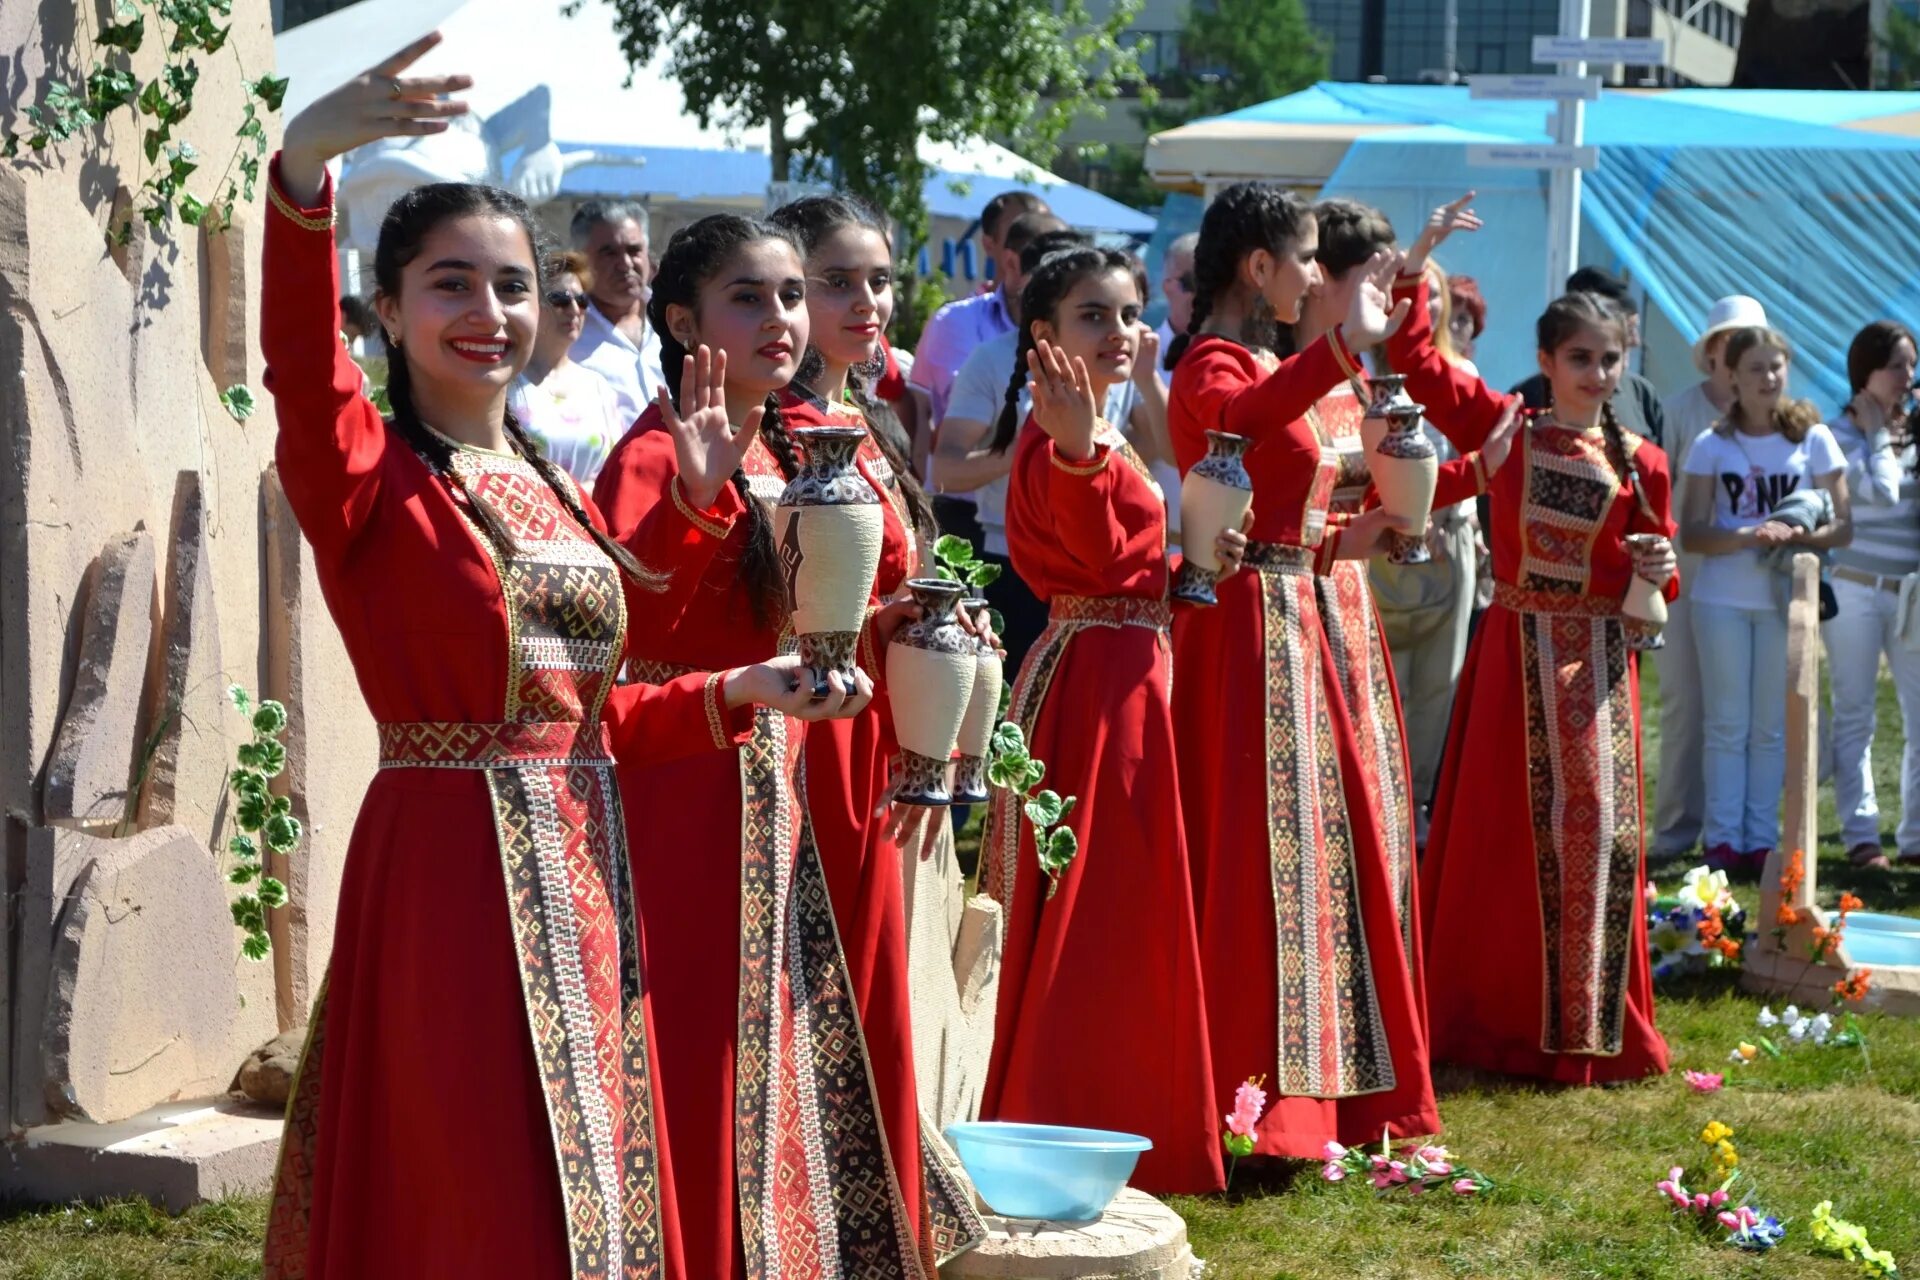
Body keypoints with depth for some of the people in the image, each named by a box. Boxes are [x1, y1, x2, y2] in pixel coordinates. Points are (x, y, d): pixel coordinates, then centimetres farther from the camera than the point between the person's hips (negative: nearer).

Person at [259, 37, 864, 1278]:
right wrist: (303, 165, -45)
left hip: (586, 873, 7)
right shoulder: (369, 476, -6)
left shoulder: (560, 495, 15)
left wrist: (736, 695, 6)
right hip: (447, 862, -7)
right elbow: (301, 365, -29)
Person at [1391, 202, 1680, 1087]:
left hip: (1599, 662, 1)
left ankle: (1589, 1025, 8)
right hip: (1515, 653, -1)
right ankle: (1499, 1016, 11)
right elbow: (1418, 363, -4)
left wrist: (1656, 574, -10)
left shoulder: (1639, 462, 4)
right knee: (1508, 831, 2)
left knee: (1597, 827, 0)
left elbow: (1654, 575, 13)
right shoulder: (1502, 428, 1)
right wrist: (1415, 271, -12)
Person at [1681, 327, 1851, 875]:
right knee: (1727, 723, 2)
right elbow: (1692, 533, -4)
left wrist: (1795, 536, -20)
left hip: (1785, 599, 0)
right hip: (1722, 598, 0)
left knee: (1772, 725, 5)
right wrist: (1748, 536, -21)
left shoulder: (1813, 439, 1)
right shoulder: (1712, 445, 1)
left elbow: (1842, 526, 0)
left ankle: (1762, 840, 10)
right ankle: (1723, 839, 6)